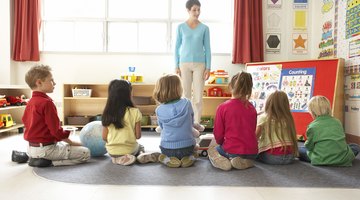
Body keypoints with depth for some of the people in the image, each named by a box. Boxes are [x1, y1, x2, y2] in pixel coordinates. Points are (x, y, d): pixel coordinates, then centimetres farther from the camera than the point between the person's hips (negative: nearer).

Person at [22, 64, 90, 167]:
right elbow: (56, 130, -21)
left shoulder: (30, 102, 8)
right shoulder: (46, 102, -20)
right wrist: (71, 142, -6)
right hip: (45, 148, -10)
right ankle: (48, 162, -14)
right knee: (86, 153, -12)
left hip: (32, 147, 10)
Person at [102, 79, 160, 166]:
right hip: (130, 150, 0)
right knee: (140, 147, 34)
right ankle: (141, 155, 8)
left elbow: (104, 137, -4)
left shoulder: (106, 113, -8)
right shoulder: (134, 112, -16)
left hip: (112, 151, 1)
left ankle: (119, 159, 9)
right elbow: (138, 135, -12)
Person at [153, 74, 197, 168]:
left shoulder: (159, 110, -10)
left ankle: (168, 159, 4)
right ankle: (190, 157, 4)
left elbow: (162, 128, 6)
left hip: (167, 149, 1)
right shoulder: (187, 103, -11)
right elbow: (192, 123, 3)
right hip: (188, 148, -1)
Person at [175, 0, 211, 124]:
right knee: (186, 94, 5)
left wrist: (208, 67, -3)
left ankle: (197, 123, 9)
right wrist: (176, 66, -2)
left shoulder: (204, 28, 4)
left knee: (198, 96, -1)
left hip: (199, 64, 0)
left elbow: (207, 49, 4)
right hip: (185, 64, 0)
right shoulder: (181, 27, 3)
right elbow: (177, 47, 4)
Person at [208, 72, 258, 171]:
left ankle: (222, 161, -6)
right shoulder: (252, 108, 1)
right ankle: (244, 161, 3)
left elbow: (218, 134, -5)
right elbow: (253, 130, 13)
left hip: (232, 150, -4)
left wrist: (221, 143, 17)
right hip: (252, 152, 4)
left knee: (211, 150, 26)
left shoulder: (223, 107, -12)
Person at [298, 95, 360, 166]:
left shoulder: (312, 126, -8)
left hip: (321, 160, -5)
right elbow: (340, 141, 19)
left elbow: (309, 146, -1)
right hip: (343, 159, 5)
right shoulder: (337, 122, 6)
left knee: (299, 149, 11)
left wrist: (306, 144, 22)